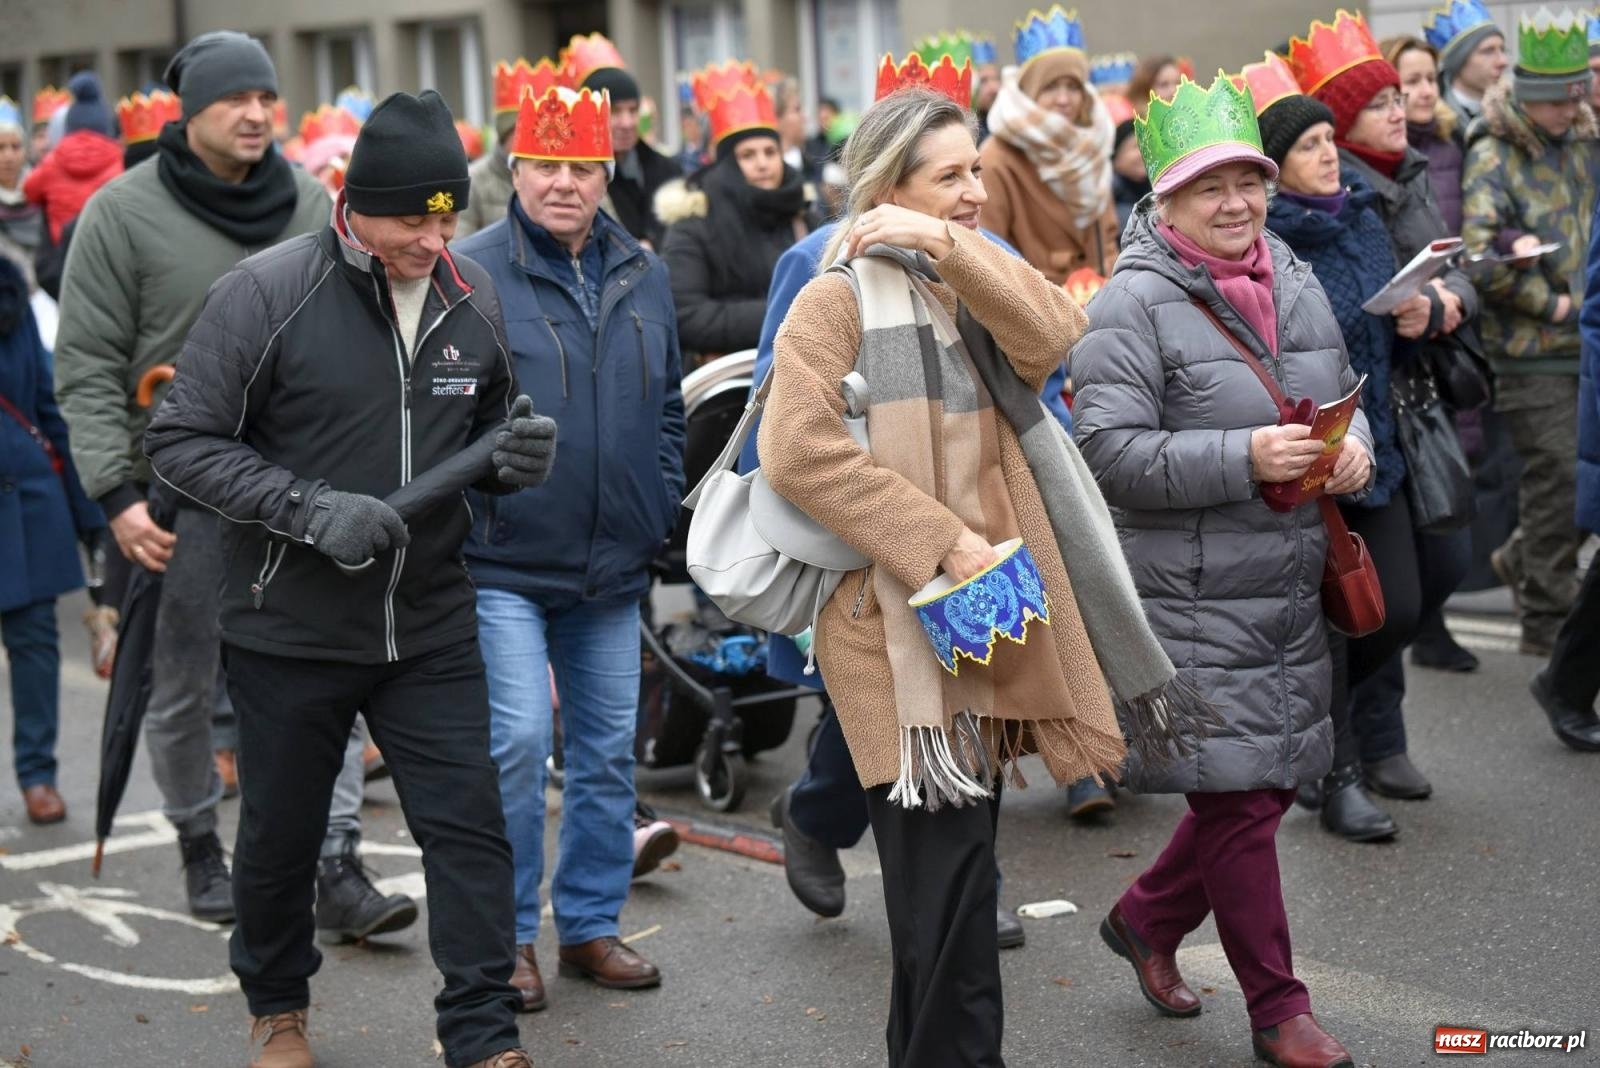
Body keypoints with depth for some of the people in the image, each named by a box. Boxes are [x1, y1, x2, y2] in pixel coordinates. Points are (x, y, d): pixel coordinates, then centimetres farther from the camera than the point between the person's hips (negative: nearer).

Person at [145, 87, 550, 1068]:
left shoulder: (472, 296, 1)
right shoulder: (267, 292, -13)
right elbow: (182, 440, -11)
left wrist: (515, 453, -8)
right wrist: (310, 509, -22)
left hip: (432, 626, 3)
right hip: (290, 628, -3)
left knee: (470, 826, 0)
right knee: (282, 835, 14)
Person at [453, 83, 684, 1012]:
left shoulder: (643, 277, 9)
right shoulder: (470, 272, -7)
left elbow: (668, 408, 17)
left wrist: (661, 509, 10)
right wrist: (466, 511, -8)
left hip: (614, 566, 5)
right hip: (504, 563, -5)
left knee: (609, 749, 11)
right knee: (518, 744, -9)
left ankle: (592, 924, 25)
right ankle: (508, 935, 8)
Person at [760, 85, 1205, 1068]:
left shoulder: (971, 286, 14)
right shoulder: (839, 301, -8)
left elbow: (1056, 337, -6)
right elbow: (798, 448, -22)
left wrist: (950, 246, -15)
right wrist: (940, 541, -21)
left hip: (985, 608, 8)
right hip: (898, 619, -7)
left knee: (954, 861, 16)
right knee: (946, 863, -8)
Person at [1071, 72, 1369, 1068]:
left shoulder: (1296, 283, 10)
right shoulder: (1133, 305, -12)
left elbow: (1344, 393, 22)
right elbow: (1111, 449, -18)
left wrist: (1356, 447, -1)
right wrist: (1243, 457, -25)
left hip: (1291, 591, 7)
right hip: (1193, 601, -7)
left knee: (1267, 784, 14)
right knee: (1239, 798, -1)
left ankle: (1147, 919, 38)